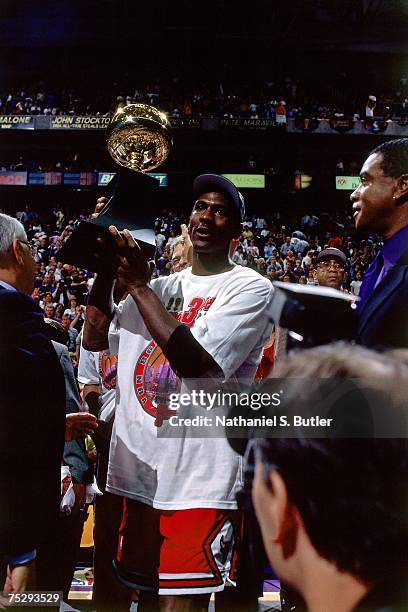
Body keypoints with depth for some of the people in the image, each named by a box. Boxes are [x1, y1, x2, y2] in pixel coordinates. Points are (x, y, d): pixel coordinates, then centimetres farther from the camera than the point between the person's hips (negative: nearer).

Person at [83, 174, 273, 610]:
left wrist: (137, 285, -17)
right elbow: (94, 338, 11)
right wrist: (108, 268, -1)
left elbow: (195, 363, -19)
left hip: (198, 480, -6)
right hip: (140, 470, 6)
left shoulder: (250, 288, -6)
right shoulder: (163, 286, 14)